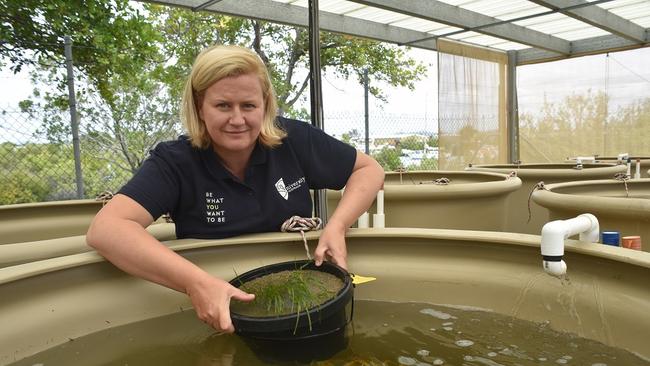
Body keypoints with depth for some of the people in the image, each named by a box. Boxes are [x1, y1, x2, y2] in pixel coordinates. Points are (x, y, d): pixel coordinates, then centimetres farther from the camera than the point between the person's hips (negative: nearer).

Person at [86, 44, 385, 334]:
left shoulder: (294, 139, -9)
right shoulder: (174, 162, -15)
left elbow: (368, 169, 1)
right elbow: (105, 229, -28)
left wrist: (336, 226, -18)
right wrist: (195, 282, -41)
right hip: (222, 313, 1)